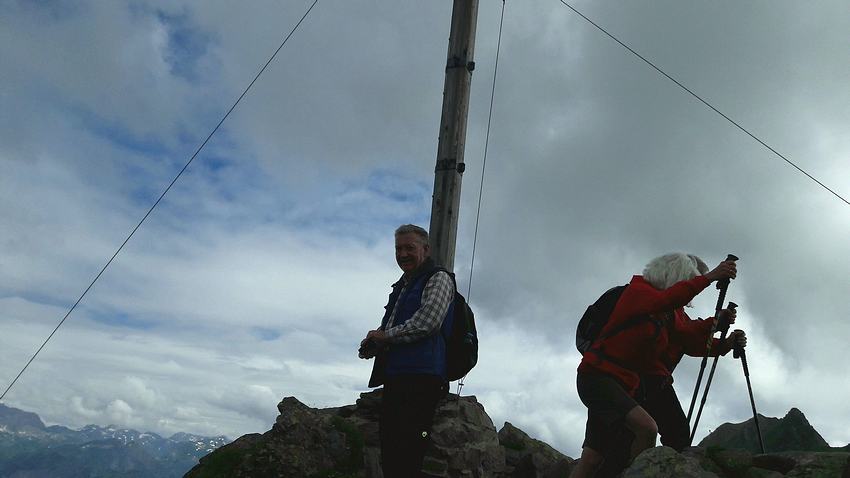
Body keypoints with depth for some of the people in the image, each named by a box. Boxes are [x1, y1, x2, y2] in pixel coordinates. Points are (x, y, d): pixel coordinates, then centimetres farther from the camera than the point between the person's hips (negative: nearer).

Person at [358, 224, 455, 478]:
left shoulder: (438, 279, 1)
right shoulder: (400, 287, 26)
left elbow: (427, 322, -15)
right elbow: (385, 329, 31)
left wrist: (386, 336, -6)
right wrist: (372, 344, 7)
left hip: (420, 378, -9)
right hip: (394, 378, 9)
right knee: (388, 456, 9)